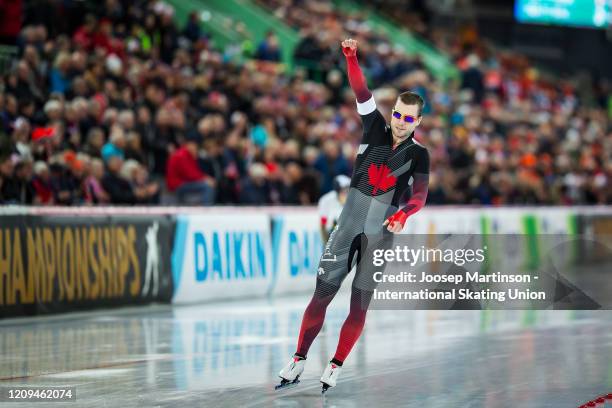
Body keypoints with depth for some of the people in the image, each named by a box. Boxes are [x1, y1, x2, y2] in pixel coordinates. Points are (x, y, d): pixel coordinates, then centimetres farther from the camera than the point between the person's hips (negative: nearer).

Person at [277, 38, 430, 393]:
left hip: (380, 234, -1)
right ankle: (298, 361, 7)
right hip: (348, 226, 1)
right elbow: (363, 94, -8)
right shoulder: (377, 131, 3)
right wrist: (351, 58, -23)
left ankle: (335, 367, 11)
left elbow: (420, 194, -11)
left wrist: (403, 214, -32)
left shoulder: (418, 154, -1)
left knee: (360, 305, 1)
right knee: (322, 294, -1)